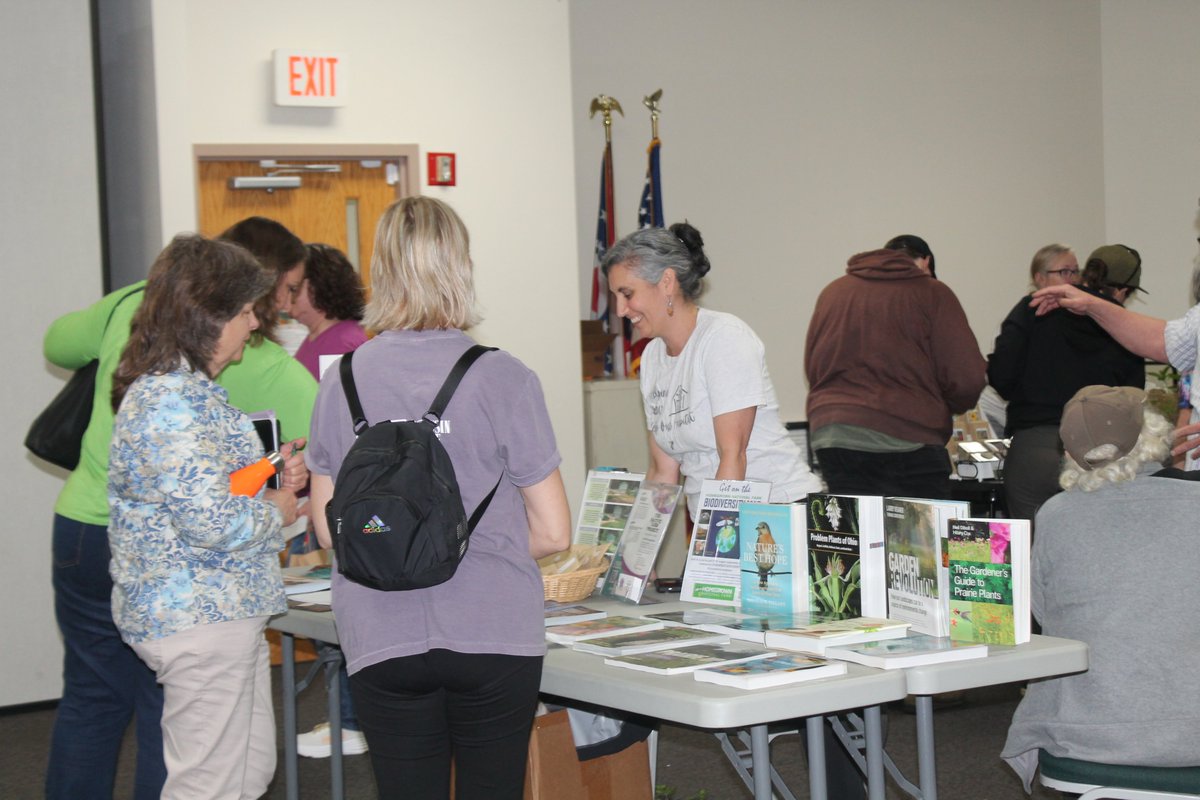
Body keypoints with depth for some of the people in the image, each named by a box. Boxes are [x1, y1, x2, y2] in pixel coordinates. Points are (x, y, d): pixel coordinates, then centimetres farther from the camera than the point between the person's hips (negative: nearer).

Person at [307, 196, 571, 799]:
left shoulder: (342, 382, 0)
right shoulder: (503, 379, -7)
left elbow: (328, 529, 7)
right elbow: (552, 532, -3)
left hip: (382, 642, 2)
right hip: (493, 635, -2)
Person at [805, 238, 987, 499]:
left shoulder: (832, 292, 17)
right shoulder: (932, 293, 3)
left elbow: (811, 369, 18)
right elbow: (966, 379, -3)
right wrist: (941, 409, 16)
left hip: (829, 436, 4)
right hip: (908, 438, -4)